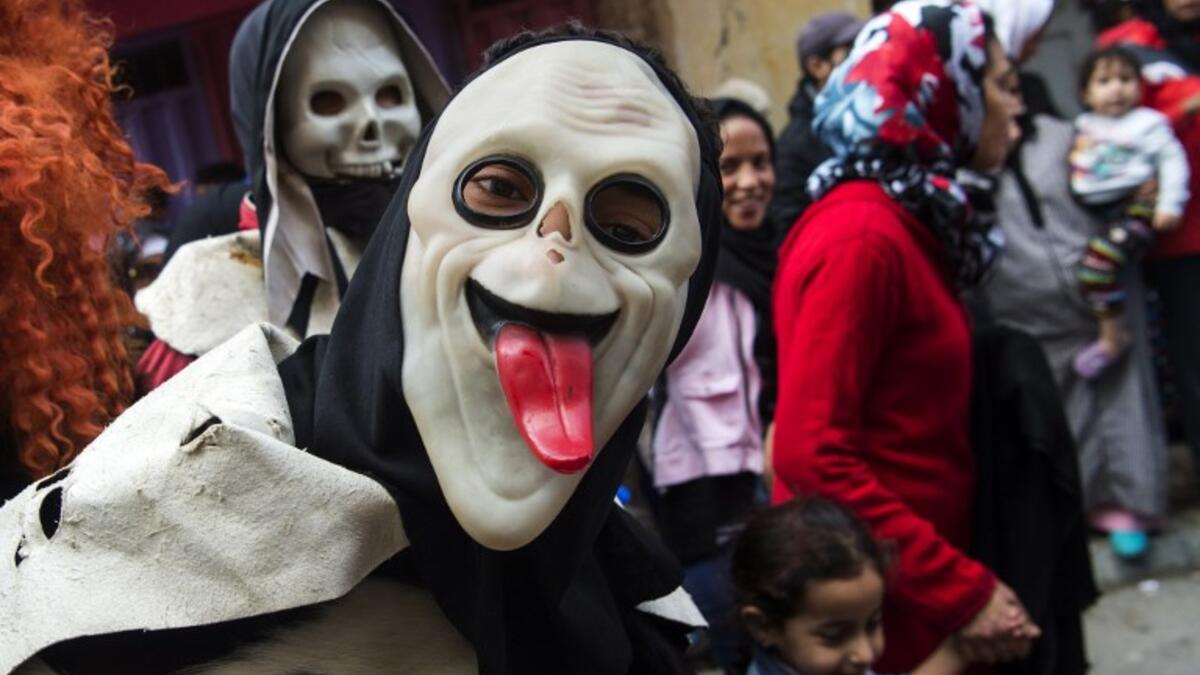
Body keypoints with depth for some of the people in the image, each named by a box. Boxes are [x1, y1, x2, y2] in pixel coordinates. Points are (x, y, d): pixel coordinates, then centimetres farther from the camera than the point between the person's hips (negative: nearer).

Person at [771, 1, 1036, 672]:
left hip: (920, 580, 8)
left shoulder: (910, 223, 8)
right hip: (875, 606, -8)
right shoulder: (860, 236, -20)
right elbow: (811, 454, -25)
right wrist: (961, 590, -21)